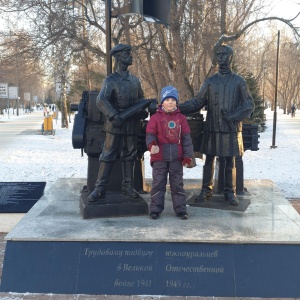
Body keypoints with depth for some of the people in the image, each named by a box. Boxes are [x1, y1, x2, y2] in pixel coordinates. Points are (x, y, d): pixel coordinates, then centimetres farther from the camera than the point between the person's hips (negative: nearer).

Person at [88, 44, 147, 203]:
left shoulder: (135, 80, 13)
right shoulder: (111, 80, -4)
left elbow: (140, 98, 23)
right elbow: (101, 100, -16)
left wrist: (142, 111, 3)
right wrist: (114, 116, -27)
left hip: (132, 124, 5)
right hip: (115, 125, -5)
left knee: (129, 155, 10)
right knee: (108, 156, -3)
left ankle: (128, 186, 19)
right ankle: (100, 189, 1)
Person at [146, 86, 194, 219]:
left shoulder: (181, 118, 4)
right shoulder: (155, 117, -2)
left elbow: (186, 138, 3)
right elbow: (150, 134, -6)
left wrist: (187, 156, -2)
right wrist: (152, 145, -29)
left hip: (177, 157, 2)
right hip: (159, 157, -2)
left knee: (177, 184, 9)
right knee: (158, 183, 5)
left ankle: (180, 209, 18)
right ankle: (155, 209, 14)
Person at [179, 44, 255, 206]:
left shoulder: (239, 81, 3)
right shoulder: (210, 81, 7)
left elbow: (249, 105, 2)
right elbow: (197, 102, 6)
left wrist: (233, 117, -13)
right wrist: (177, 108, -8)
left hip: (231, 129, -1)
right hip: (212, 129, 1)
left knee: (230, 162, 5)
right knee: (209, 160, 6)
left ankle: (230, 192, 16)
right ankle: (206, 190, 17)